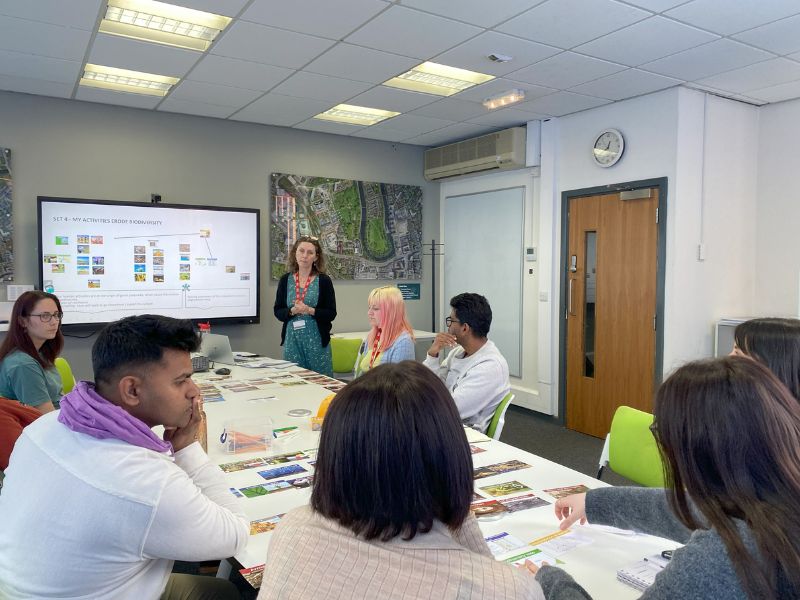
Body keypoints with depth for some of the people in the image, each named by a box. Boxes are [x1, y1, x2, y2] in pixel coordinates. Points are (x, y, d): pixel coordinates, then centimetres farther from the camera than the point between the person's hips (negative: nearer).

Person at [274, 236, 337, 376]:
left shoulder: (324, 281, -1)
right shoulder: (285, 280, 6)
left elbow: (331, 313, -4)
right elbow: (277, 311, 6)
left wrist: (310, 310, -18)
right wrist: (292, 311, -13)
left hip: (317, 339, -2)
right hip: (292, 339, 2)